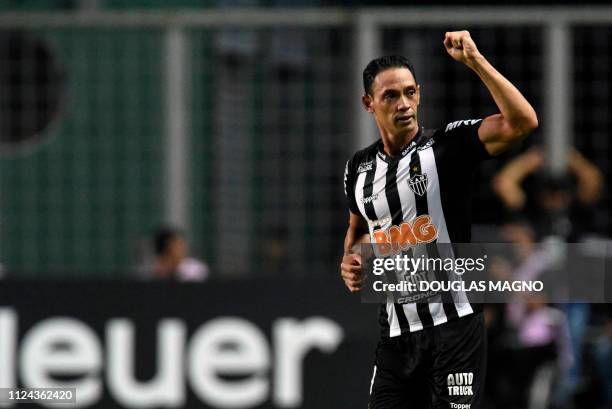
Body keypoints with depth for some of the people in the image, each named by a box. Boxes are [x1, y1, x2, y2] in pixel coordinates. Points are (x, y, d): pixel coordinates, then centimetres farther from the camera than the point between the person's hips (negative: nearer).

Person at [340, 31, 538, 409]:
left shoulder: (448, 145, -7)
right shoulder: (359, 168, 10)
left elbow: (523, 122, -22)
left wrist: (475, 60, -27)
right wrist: (351, 262, 8)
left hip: (453, 325, -5)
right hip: (397, 332, 5)